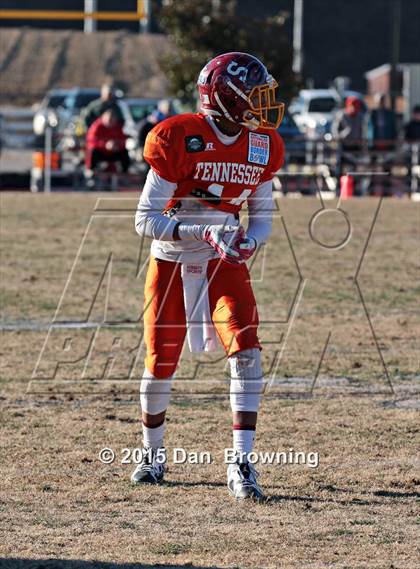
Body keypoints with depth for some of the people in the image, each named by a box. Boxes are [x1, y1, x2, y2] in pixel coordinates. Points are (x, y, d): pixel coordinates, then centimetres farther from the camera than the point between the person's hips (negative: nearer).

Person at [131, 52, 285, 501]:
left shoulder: (262, 146, -3)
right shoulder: (178, 139, -18)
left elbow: (261, 215, 9)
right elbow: (146, 219, -18)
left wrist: (250, 241, -15)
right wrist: (205, 233, -30)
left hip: (224, 264, 3)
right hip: (172, 262, -3)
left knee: (246, 352, -16)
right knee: (160, 363, 5)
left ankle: (241, 464, -15)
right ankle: (152, 454, 31)